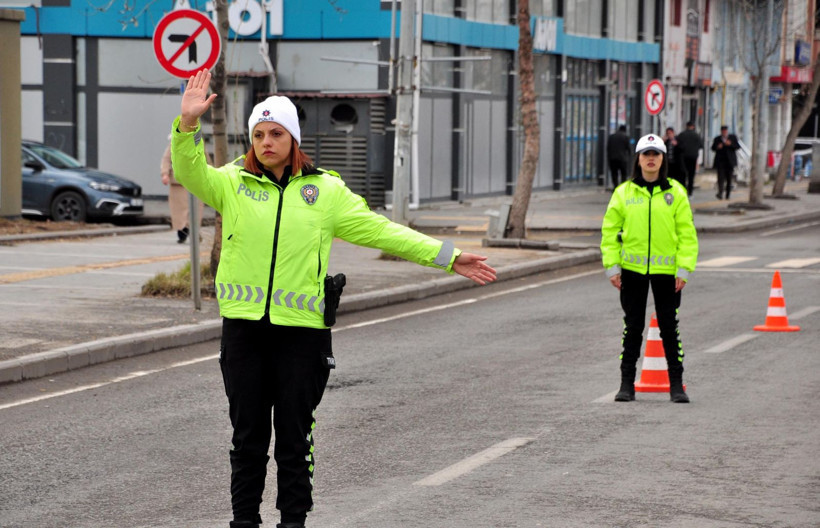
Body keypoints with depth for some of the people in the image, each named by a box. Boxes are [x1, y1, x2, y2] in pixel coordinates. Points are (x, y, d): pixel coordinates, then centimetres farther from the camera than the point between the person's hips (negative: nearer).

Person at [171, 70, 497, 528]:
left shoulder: (326, 190, 6)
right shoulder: (232, 183, 6)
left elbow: (379, 229, 7)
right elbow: (191, 173, -11)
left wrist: (446, 257, 5)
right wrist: (188, 124, -29)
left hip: (302, 329, -1)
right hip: (244, 324, 1)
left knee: (294, 436, 5)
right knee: (248, 434, 8)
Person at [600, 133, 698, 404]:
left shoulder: (676, 192, 1)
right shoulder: (624, 192, 2)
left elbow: (687, 233, 1)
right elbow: (610, 231, 5)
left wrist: (684, 269, -7)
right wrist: (612, 266, -3)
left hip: (666, 270, -1)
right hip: (632, 269, 1)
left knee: (669, 328, 4)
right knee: (633, 328, 7)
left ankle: (676, 384, 11)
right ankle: (627, 384, 14)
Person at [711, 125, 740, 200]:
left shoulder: (733, 137, 7)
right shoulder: (717, 139, 7)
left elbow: (738, 146, 1)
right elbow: (713, 148, 11)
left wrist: (730, 144, -16)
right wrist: (717, 147, -12)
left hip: (730, 161, 1)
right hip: (720, 162, -1)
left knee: (729, 178, 5)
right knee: (721, 177, -16)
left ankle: (728, 195, 14)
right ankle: (720, 193, -27)